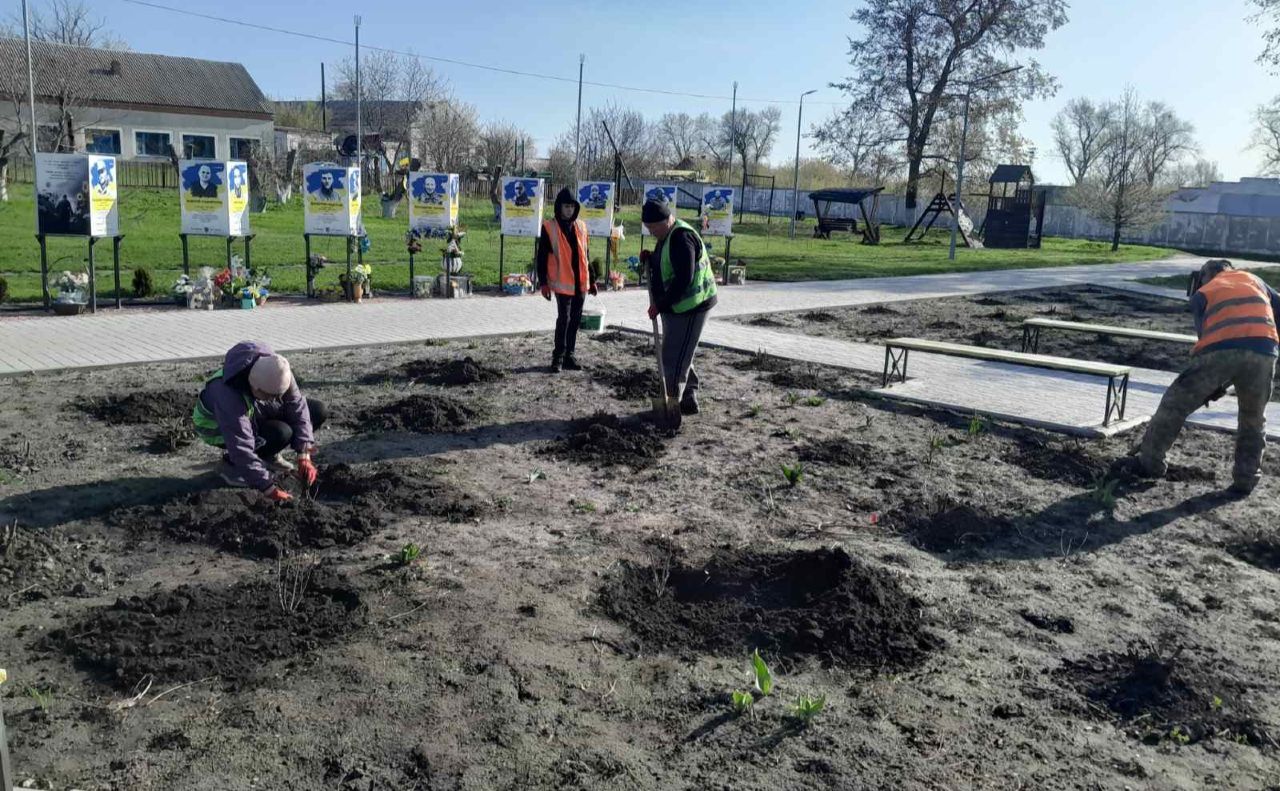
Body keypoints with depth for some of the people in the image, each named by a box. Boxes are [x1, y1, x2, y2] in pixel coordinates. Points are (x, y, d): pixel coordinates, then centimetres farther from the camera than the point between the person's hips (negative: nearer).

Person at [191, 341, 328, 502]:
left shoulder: (276, 370, -25)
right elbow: (242, 448, -39)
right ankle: (230, 463, -9)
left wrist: (304, 456, -26)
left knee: (318, 411, -8)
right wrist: (269, 489, -38)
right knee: (282, 433, -33)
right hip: (220, 429, -6)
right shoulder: (229, 397, -41)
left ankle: (269, 454, 8)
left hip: (257, 414, 6)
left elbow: (297, 405, -19)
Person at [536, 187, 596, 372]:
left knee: (575, 320, 9)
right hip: (562, 283, -6)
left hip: (580, 283, 6)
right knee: (564, 319, -9)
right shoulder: (549, 227, -5)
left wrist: (591, 280, 17)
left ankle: (569, 355, 19)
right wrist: (543, 282, -11)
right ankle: (558, 357, 2)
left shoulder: (580, 226, 11)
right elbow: (542, 256, -6)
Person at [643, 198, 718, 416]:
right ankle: (688, 400, 26)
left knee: (675, 358, -7)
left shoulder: (681, 238, -21)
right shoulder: (668, 236, 12)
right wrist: (651, 258, 3)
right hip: (676, 306, 11)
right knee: (680, 355, 16)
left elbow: (683, 279, -27)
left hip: (689, 307, -11)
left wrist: (660, 304, -23)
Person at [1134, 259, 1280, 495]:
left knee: (1175, 404, 13)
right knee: (1253, 420, 21)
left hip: (1219, 350, -2)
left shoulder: (1201, 294, 24)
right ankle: (1245, 478, 21)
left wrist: (1215, 384, 18)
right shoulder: (1253, 279, 32)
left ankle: (1150, 461, 17)